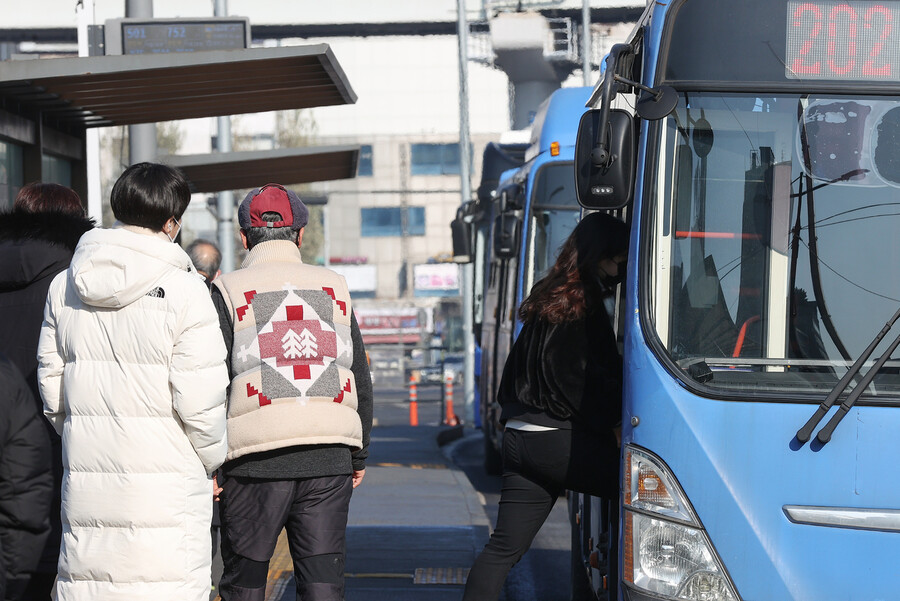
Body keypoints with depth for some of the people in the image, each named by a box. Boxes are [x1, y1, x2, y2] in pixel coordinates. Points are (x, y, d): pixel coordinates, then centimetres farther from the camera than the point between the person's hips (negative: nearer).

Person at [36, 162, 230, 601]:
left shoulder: (63, 286, 7)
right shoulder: (182, 290, -10)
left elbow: (51, 386, 11)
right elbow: (199, 400, -11)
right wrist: (211, 459, 6)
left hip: (86, 480, 5)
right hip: (164, 484, -5)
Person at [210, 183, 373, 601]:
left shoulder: (228, 292, 0)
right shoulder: (334, 289, 10)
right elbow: (361, 380, 11)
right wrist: (359, 455, 20)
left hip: (257, 461, -2)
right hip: (328, 460, 2)